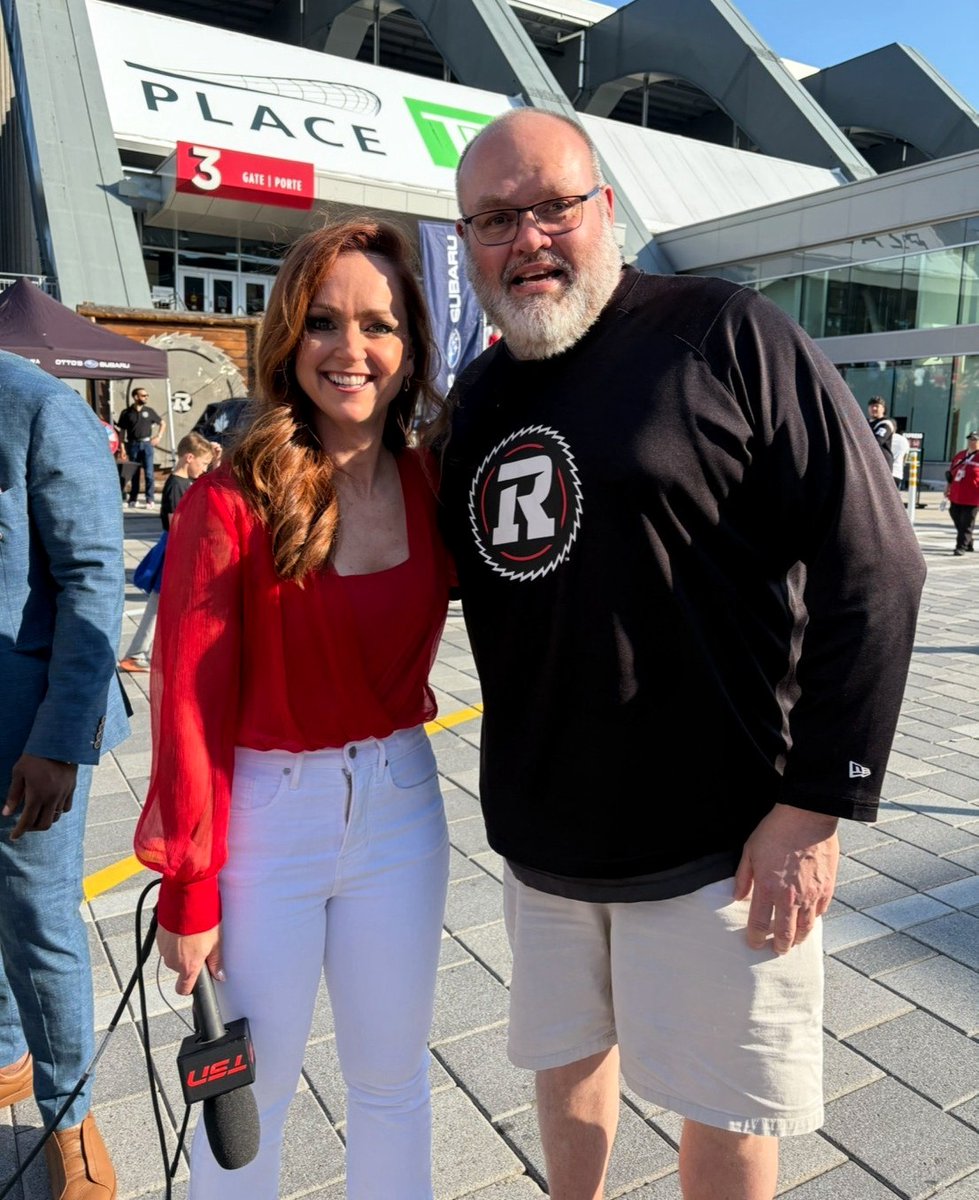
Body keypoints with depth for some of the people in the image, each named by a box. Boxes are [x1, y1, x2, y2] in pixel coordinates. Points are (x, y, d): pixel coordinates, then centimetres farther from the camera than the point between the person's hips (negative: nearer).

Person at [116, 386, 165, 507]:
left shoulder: (149, 411, 6)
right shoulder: (126, 413, 2)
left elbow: (163, 423, 16)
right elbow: (122, 431, 5)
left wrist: (158, 437, 5)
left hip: (147, 444, 0)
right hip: (133, 444, 0)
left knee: (149, 472, -4)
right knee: (134, 473, 7)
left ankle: (150, 499, 0)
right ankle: (133, 499, 15)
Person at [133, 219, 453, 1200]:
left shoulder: (432, 489, -2)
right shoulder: (233, 502, -14)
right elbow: (188, 700, -12)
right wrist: (189, 888, -9)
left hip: (400, 807, 4)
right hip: (264, 816, -3)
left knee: (392, 1078, 21)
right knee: (250, 1091, 16)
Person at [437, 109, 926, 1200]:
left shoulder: (727, 337, -10)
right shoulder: (476, 398, 9)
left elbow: (871, 568, -13)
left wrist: (819, 806, -15)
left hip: (714, 842, -5)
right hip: (542, 837, 6)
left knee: (721, 1110, 12)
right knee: (566, 1060, 22)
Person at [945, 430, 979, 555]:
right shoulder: (960, 455, 14)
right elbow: (951, 472, 22)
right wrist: (948, 486, 22)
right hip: (956, 496, 8)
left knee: (966, 524, -5)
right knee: (958, 521, 16)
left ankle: (961, 547, -3)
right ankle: (968, 545, 29)